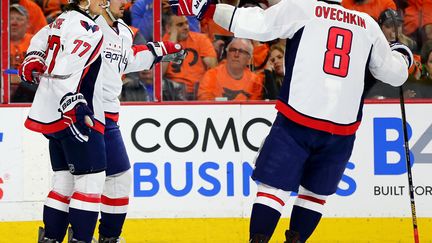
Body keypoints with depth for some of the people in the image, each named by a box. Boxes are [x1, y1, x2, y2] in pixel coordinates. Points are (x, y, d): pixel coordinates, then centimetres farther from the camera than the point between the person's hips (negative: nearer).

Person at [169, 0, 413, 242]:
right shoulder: (367, 24, 14)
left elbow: (255, 24, -10)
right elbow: (395, 74, 21)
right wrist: (402, 56, 44)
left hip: (297, 121, -3)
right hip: (342, 128, 3)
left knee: (275, 186, -1)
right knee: (316, 191, 19)